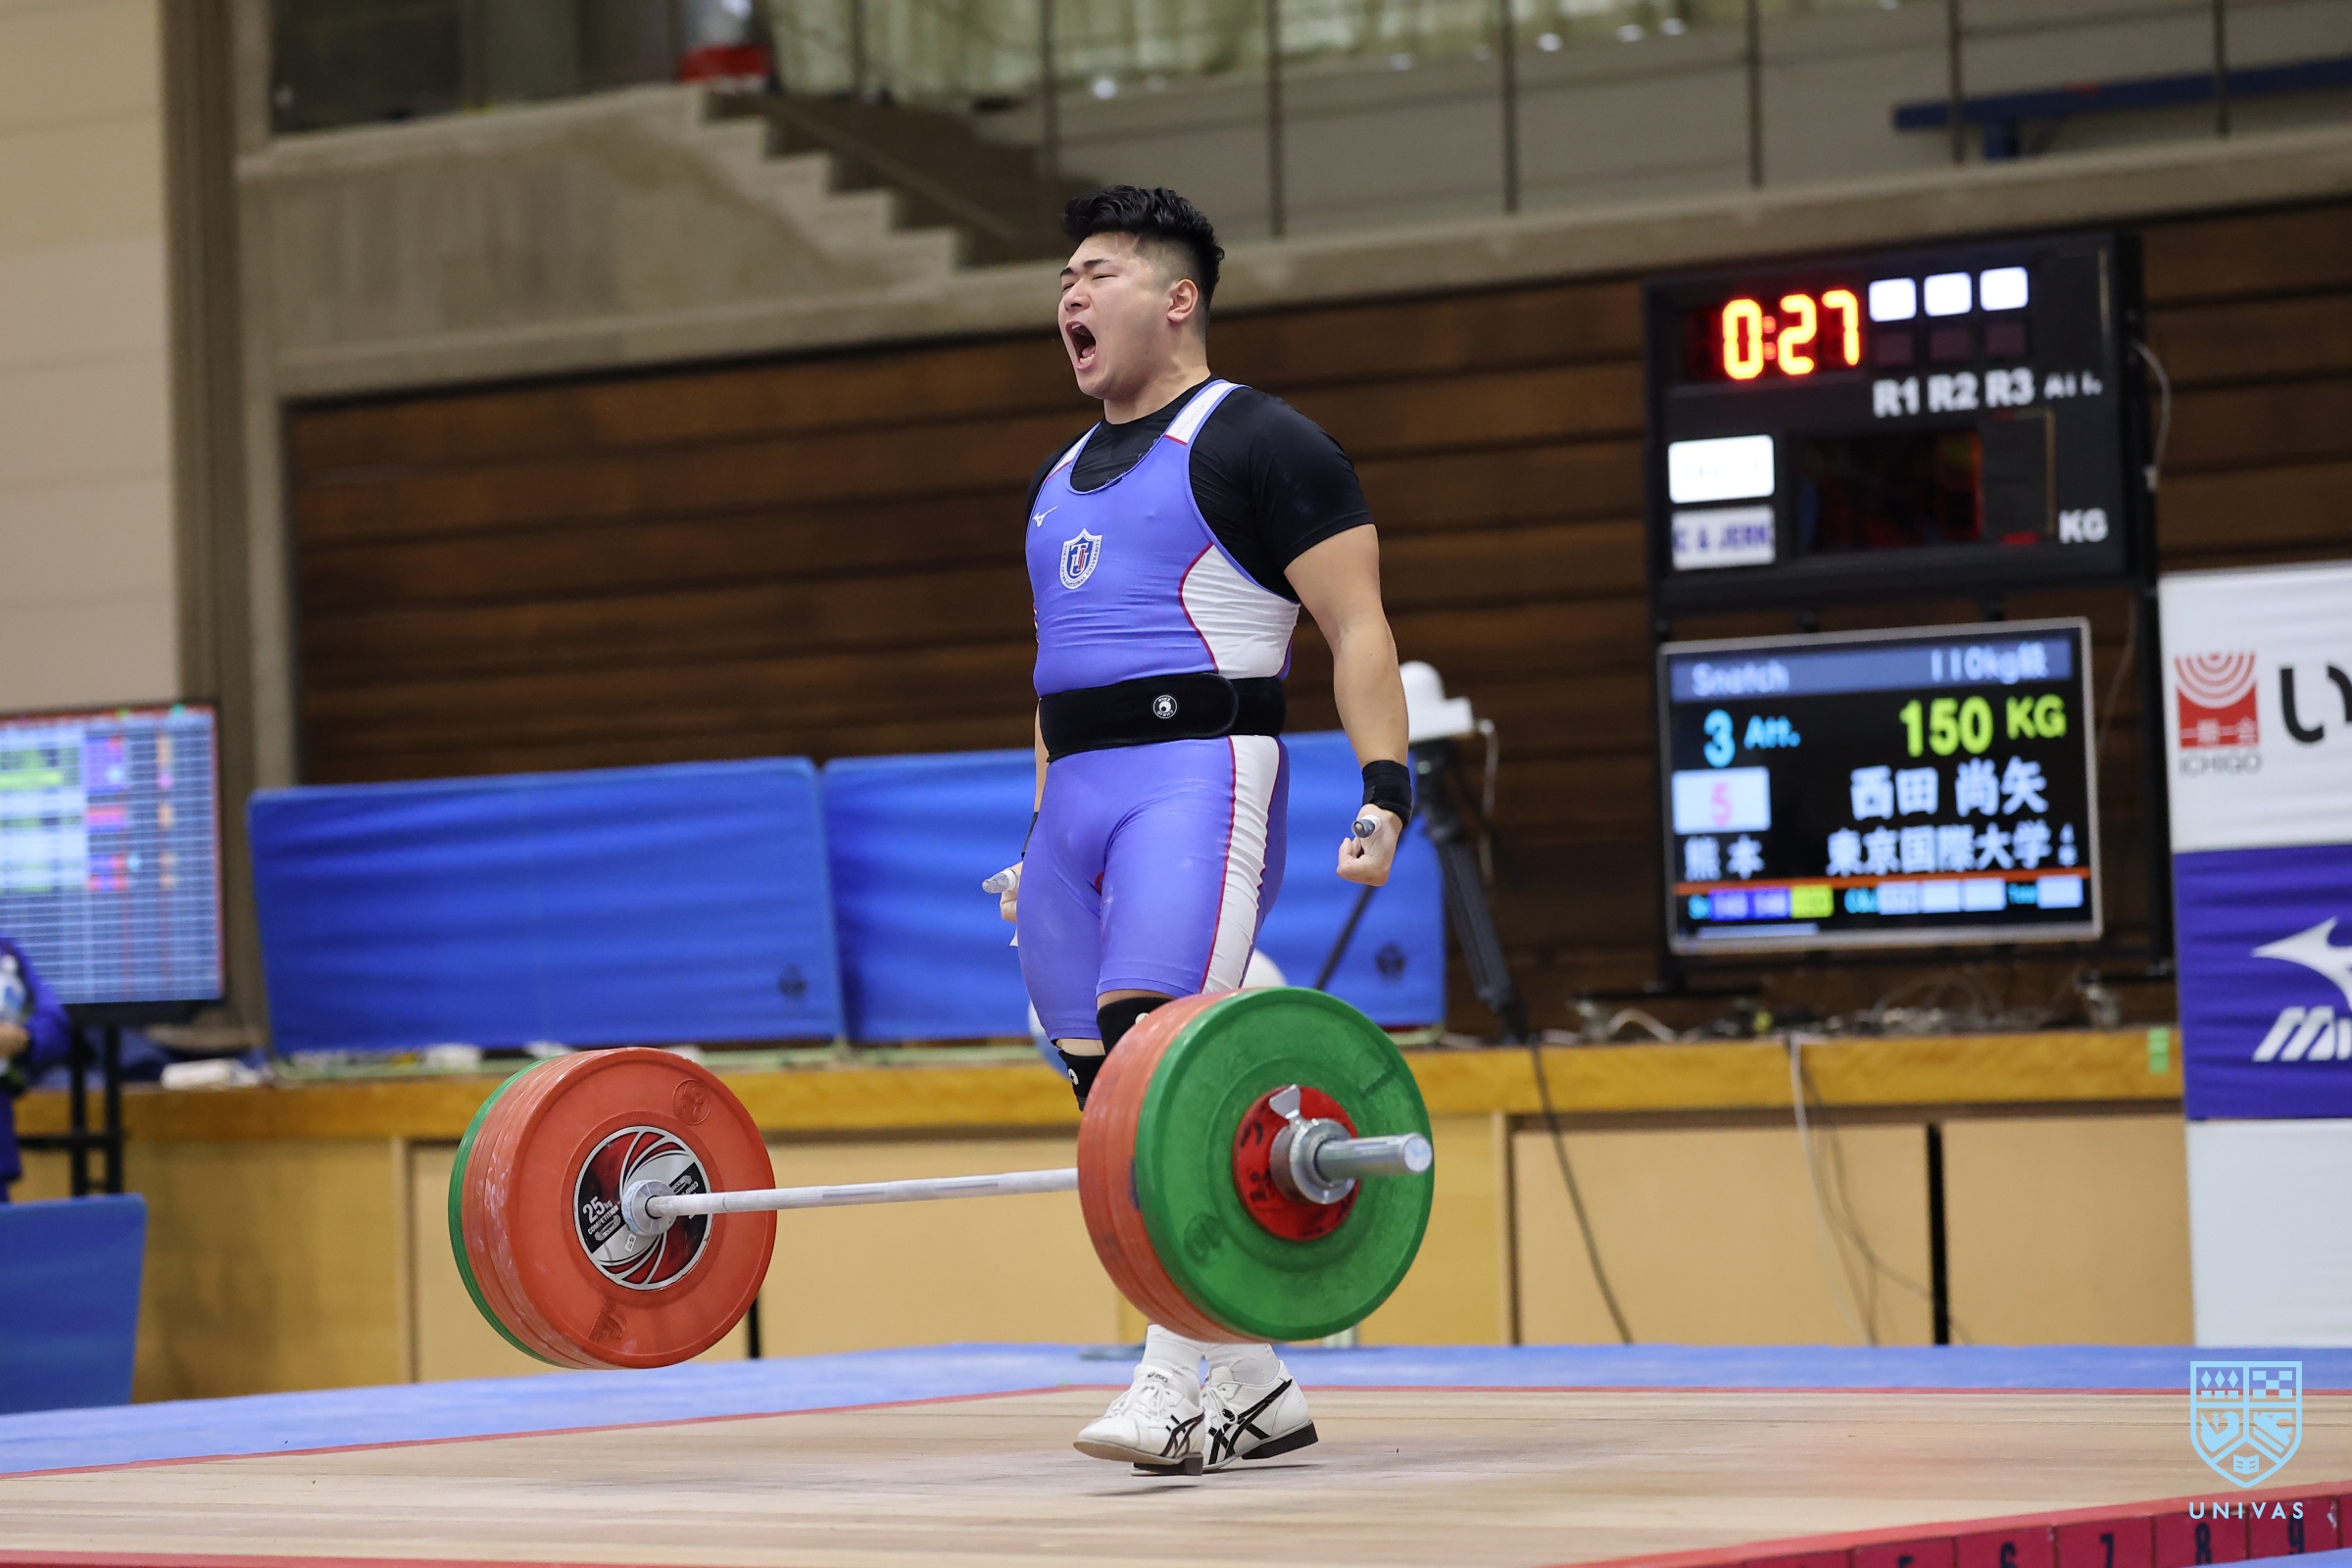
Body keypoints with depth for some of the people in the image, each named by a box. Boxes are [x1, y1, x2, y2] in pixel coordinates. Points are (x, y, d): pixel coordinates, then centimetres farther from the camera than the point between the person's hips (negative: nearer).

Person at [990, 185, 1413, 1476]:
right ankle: (1259, 1389, 11)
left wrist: (1385, 788, -17)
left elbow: (1356, 628, -6)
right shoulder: (1063, 480, 24)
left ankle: (1177, 1383, -27)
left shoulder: (1256, 444, 0)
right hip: (1077, 800, 8)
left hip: (1199, 776, -8)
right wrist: (1039, 843, 24)